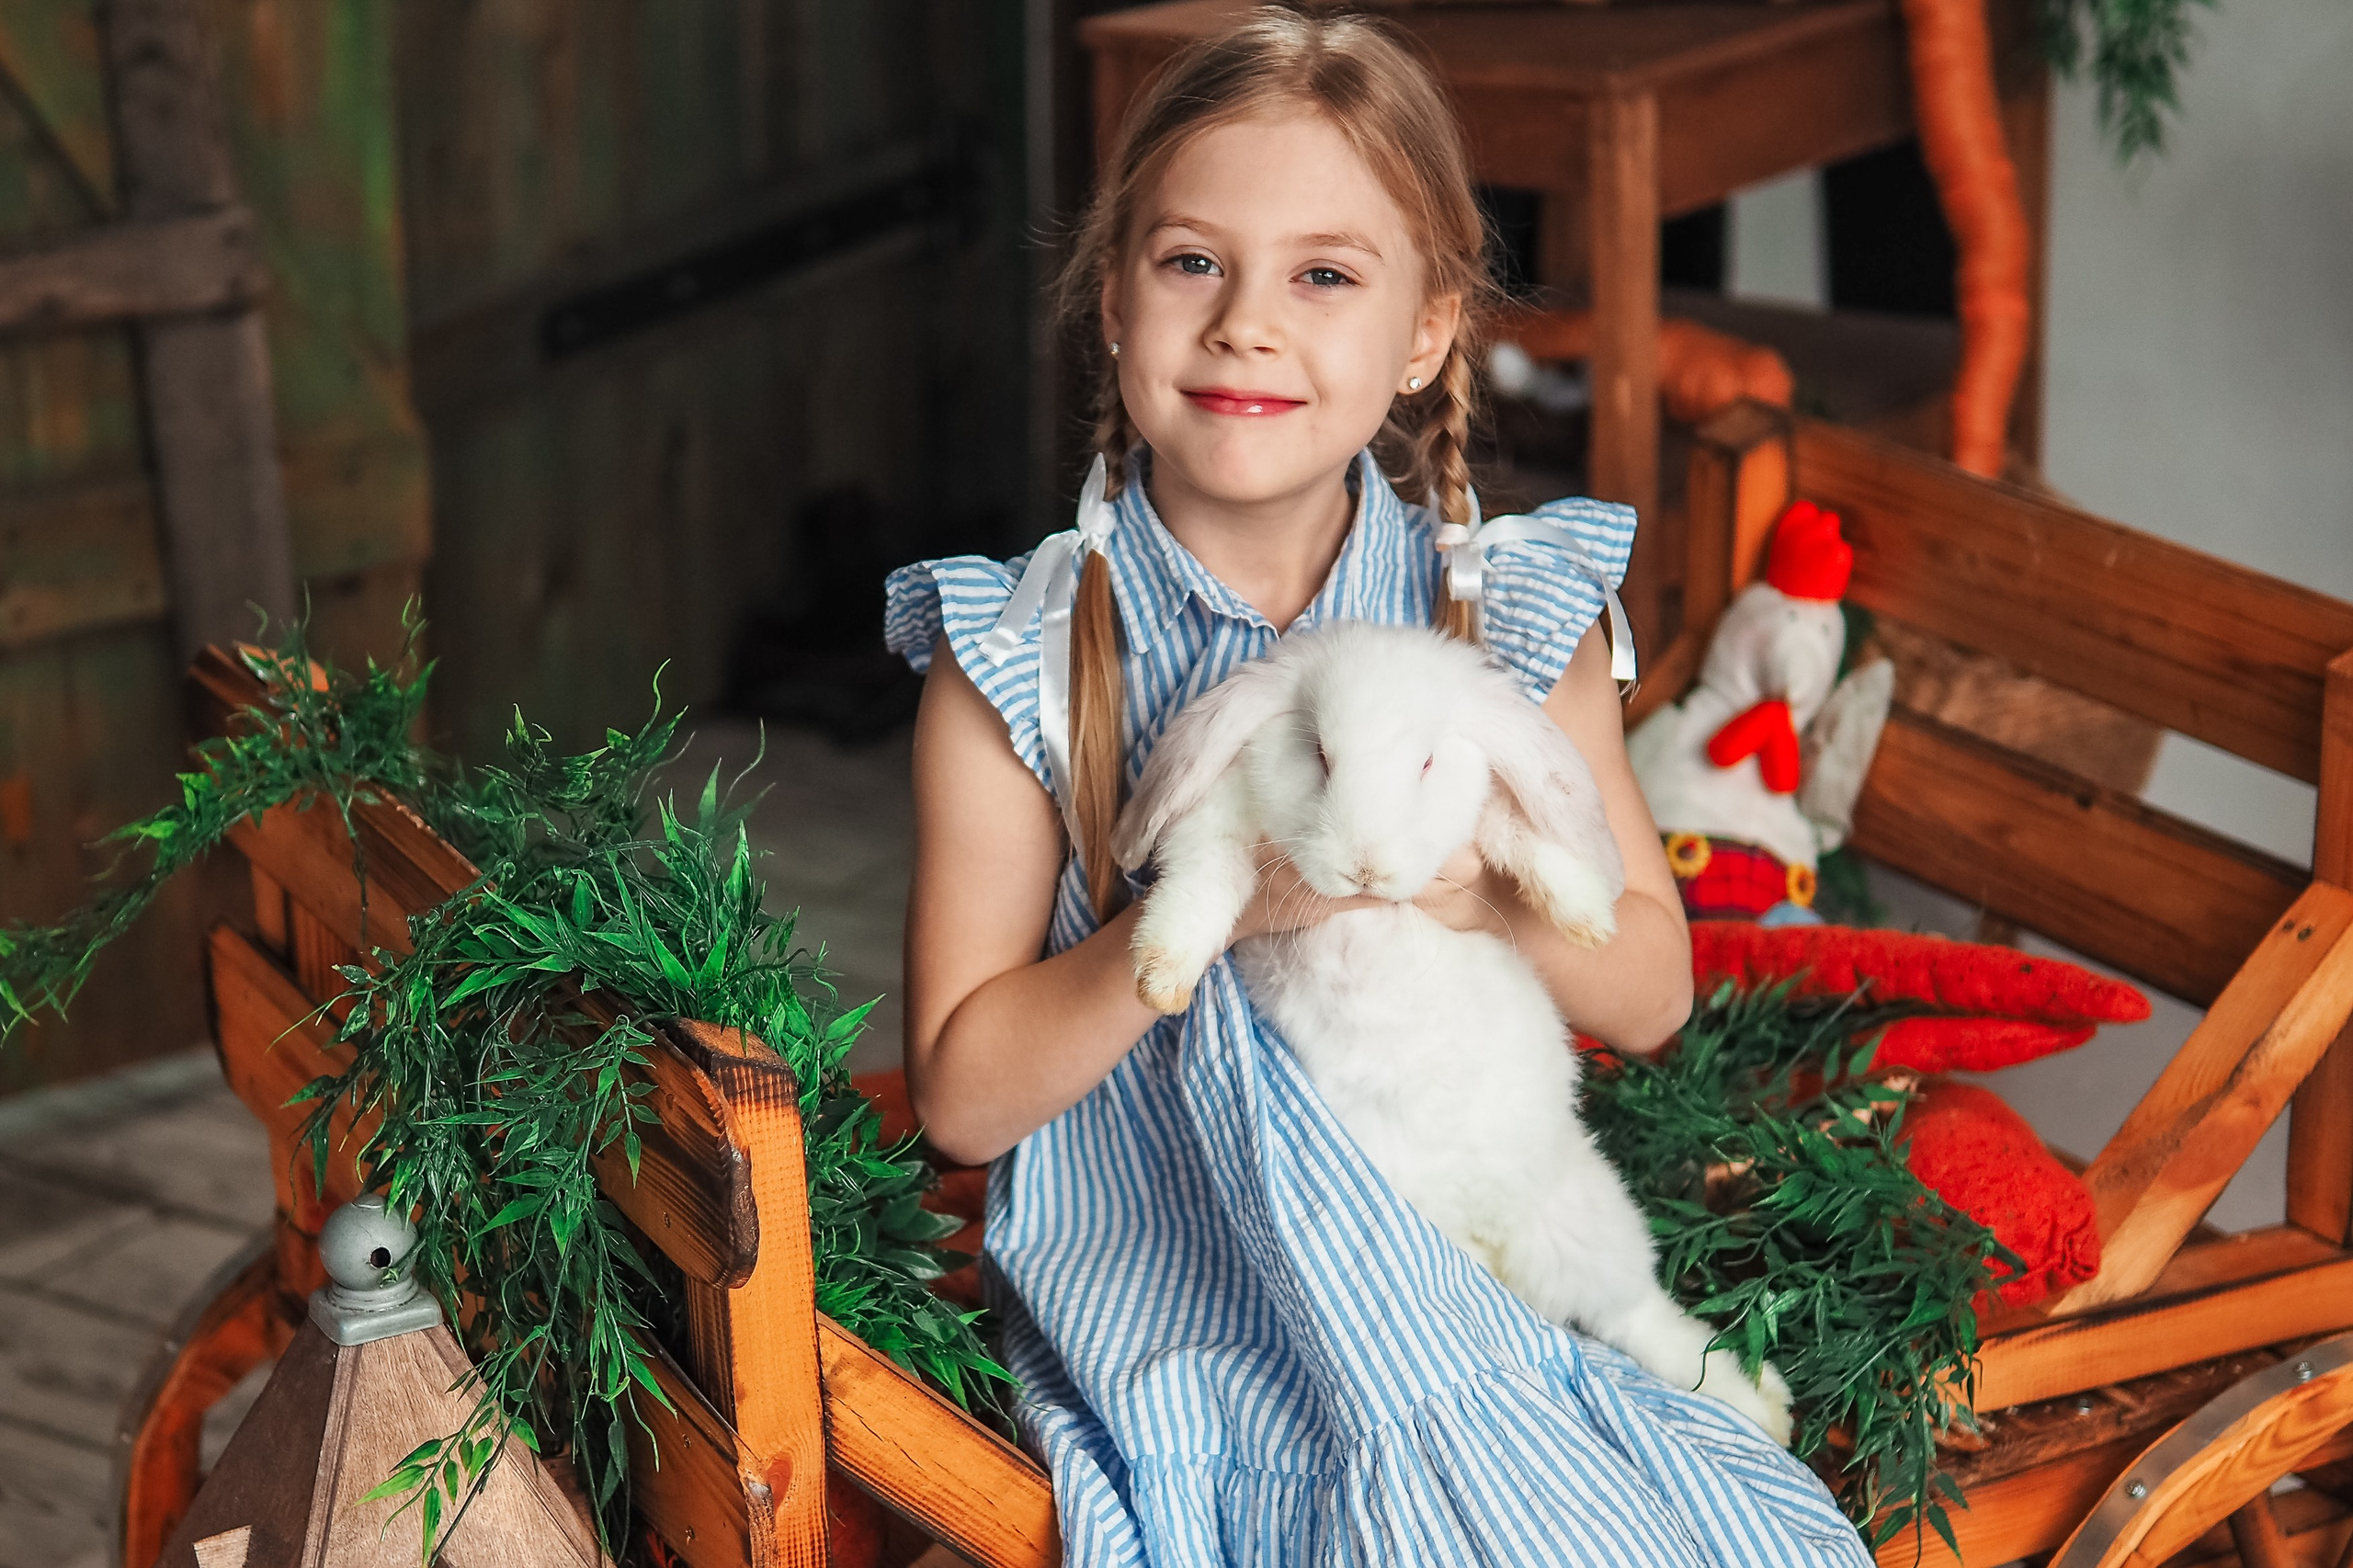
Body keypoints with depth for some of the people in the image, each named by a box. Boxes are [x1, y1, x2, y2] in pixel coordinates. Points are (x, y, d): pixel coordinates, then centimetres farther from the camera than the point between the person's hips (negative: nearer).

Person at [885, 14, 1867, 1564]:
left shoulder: (1519, 620, 1)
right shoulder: (1020, 663, -5)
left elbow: (1649, 994, 6)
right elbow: (962, 1097, -5)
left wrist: (1485, 886, -16)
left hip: (1487, 1278, 2)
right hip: (1168, 1309, -2)